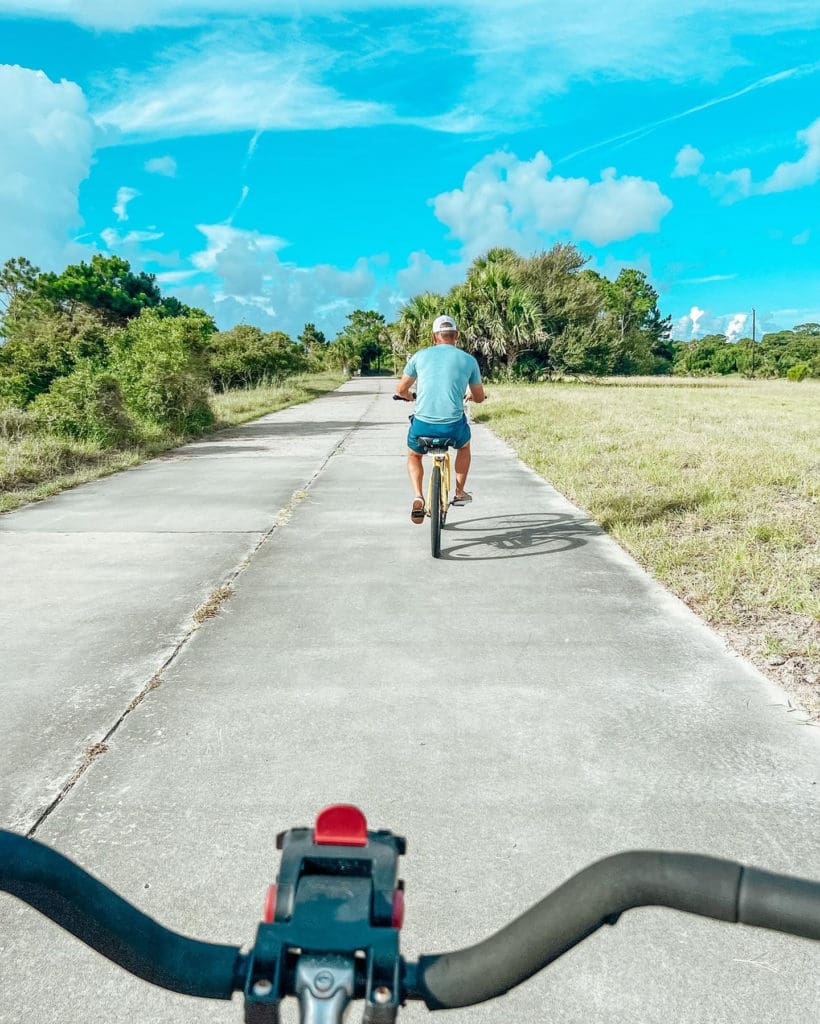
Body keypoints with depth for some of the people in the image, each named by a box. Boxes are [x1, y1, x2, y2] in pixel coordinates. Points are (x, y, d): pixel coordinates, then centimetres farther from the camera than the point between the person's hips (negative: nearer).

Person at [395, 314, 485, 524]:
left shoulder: (420, 356, 6)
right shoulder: (469, 360, 6)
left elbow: (401, 390, 15)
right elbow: (480, 397, 17)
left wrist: (409, 396, 39)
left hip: (422, 426, 0)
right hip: (453, 427, 0)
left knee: (413, 456, 31)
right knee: (464, 446, 36)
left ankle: (418, 498, 8)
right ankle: (460, 493, 40)